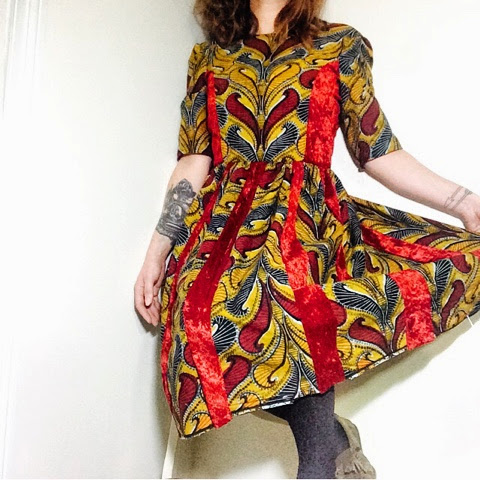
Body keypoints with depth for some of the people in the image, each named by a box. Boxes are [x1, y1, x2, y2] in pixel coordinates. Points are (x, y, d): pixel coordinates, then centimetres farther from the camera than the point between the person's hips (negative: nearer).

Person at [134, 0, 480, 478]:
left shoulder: (341, 45, 15)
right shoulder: (206, 57, 20)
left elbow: (377, 152, 9)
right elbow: (195, 160, 13)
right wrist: (158, 247, 5)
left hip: (310, 222, -2)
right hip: (224, 226, 3)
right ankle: (332, 437, 0)